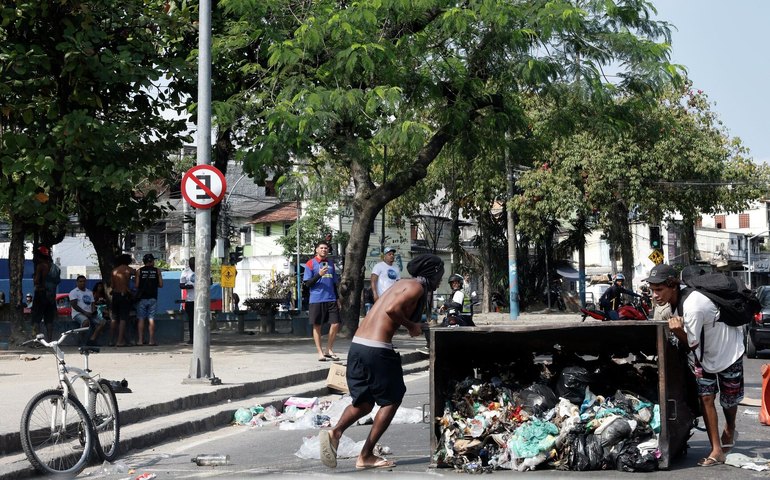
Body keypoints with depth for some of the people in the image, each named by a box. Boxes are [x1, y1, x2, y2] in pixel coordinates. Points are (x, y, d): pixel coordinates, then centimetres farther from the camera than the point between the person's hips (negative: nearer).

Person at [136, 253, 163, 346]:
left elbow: (136, 286, -4)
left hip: (142, 298, -1)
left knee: (141, 319, 3)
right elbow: (161, 285, 2)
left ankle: (140, 340, 1)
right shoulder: (157, 270, 2)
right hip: (152, 297, 1)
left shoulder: (139, 271, 0)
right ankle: (151, 340, -1)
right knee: (151, 319, 2)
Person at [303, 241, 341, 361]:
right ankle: (320, 352, 7)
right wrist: (319, 274, -19)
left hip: (331, 299, 4)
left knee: (335, 324, -2)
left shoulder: (331, 264, 15)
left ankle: (329, 350, 12)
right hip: (316, 300, -4)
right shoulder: (310, 264, 0)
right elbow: (307, 283, -5)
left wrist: (337, 298, 17)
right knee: (317, 326, 1)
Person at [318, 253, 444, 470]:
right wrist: (411, 326, -3)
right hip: (377, 349, -8)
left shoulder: (403, 284, 24)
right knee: (391, 401, 8)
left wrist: (414, 326, 21)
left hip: (356, 345, 8)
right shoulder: (417, 287, -3)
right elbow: (392, 310, -18)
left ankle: (335, 432, -10)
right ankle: (366, 456, 7)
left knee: (363, 402, 16)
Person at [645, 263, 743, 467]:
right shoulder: (677, 300, -13)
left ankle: (729, 431, 44)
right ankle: (717, 450, 2)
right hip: (706, 354, 6)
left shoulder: (692, 307, -40)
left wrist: (677, 330, -45)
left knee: (729, 399, 14)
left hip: (728, 350, -6)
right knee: (706, 398, -3)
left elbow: (692, 344, -30)